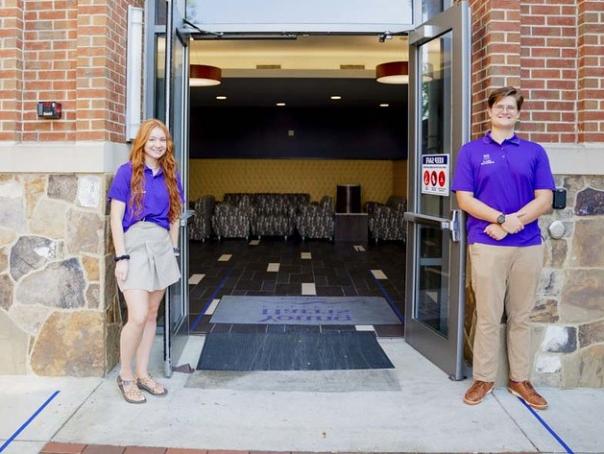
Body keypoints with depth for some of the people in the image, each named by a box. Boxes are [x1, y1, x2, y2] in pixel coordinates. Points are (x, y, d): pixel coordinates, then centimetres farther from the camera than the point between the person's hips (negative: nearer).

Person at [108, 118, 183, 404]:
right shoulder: (127, 172, -3)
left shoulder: (170, 176, 11)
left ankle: (142, 374, 21)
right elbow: (116, 219, -6)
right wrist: (121, 257, -11)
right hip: (135, 244, -5)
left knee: (152, 314, 10)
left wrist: (173, 249, 12)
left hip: (162, 246, 5)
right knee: (138, 316, -12)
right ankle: (125, 376, 8)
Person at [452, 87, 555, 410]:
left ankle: (519, 379, 22)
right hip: (486, 244, -2)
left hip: (528, 244, 2)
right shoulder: (471, 151, 5)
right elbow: (464, 199, -3)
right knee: (487, 316, 4)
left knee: (521, 316, 10)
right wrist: (501, 218, -16)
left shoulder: (534, 152, 9)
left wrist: (512, 221, -13)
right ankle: (483, 379, 16)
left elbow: (544, 200, 1)